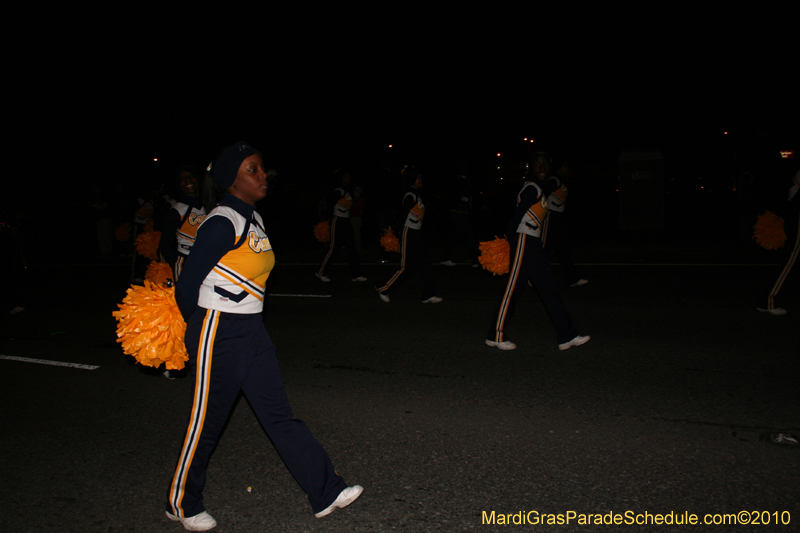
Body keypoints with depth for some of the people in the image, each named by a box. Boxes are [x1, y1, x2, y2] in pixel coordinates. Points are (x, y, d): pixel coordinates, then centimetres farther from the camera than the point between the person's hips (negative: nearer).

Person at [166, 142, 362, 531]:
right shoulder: (223, 222, -19)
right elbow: (187, 284, -16)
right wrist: (196, 325, 1)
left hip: (252, 330, 8)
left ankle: (325, 492, 17)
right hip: (219, 333, -8)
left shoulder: (254, 219, 8)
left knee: (278, 412, 10)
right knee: (207, 420, 8)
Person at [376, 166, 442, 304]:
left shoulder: (418, 195, 15)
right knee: (405, 268, -4)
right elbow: (404, 216, -16)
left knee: (426, 265, 4)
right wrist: (401, 234, -17)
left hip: (418, 235, 9)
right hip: (409, 235, -9)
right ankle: (383, 289, 10)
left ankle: (429, 295, 7)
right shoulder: (410, 196, -14)